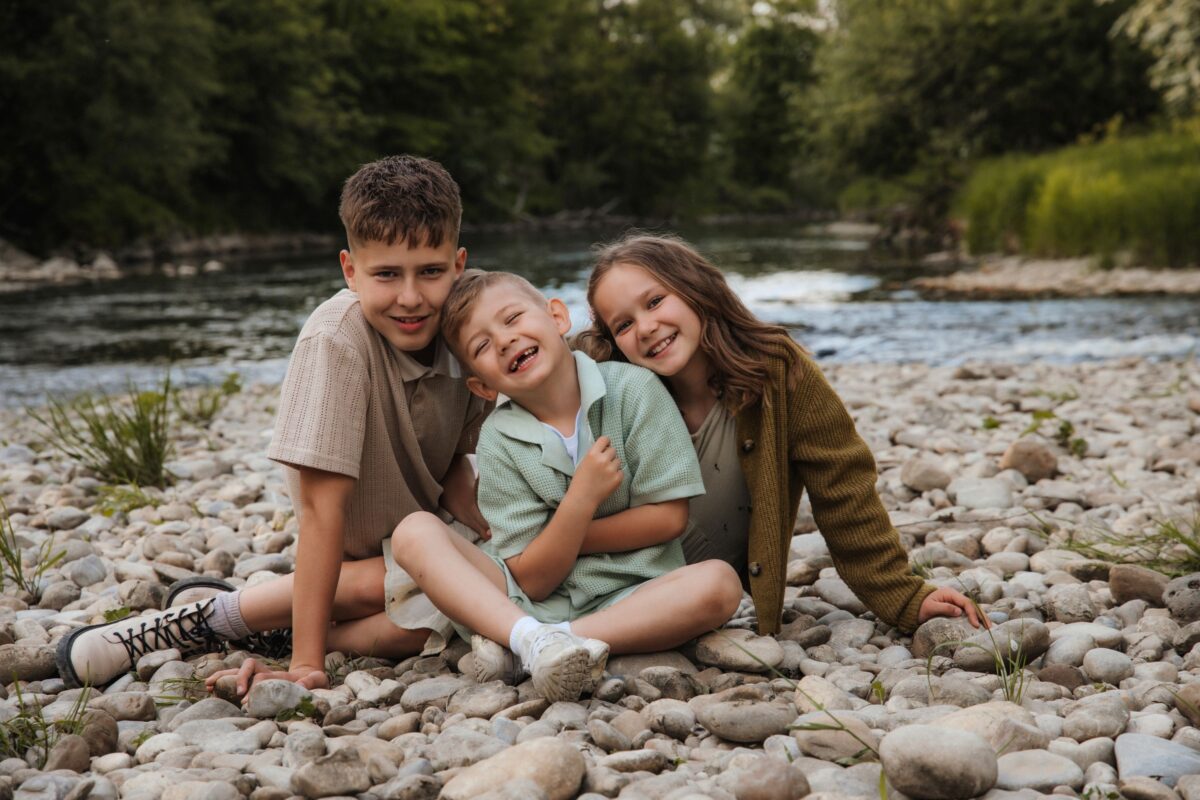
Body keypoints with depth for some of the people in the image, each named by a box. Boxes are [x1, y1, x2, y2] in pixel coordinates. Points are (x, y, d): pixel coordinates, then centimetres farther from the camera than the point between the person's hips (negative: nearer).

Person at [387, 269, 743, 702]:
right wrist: (583, 497, -21)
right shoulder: (499, 440, -3)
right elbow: (533, 580, -7)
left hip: (627, 600, -1)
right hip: (529, 603, 1)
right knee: (415, 533, -17)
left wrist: (556, 535, -6)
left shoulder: (633, 389, -6)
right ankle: (534, 640, -38)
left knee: (718, 582, -31)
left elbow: (669, 517, -7)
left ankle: (515, 650, -31)